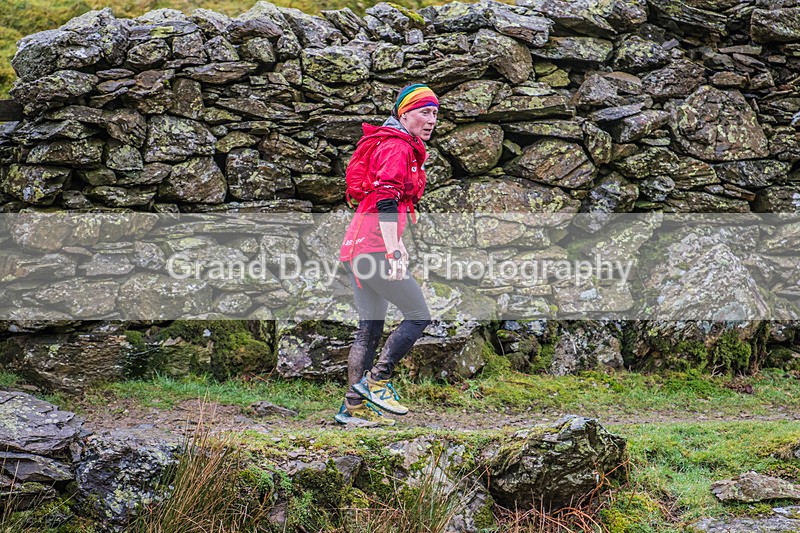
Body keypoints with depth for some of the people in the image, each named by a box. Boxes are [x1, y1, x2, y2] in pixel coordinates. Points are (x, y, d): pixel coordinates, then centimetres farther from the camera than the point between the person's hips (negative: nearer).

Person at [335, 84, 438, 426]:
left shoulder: (400, 147, 22)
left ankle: (353, 407, 11)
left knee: (370, 330, 10)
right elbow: (386, 200, -20)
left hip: (357, 248, 10)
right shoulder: (397, 147, -9)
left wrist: (396, 243, 35)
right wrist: (393, 250, -28)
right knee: (419, 316, -5)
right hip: (373, 246, -10)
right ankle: (376, 381, -5)